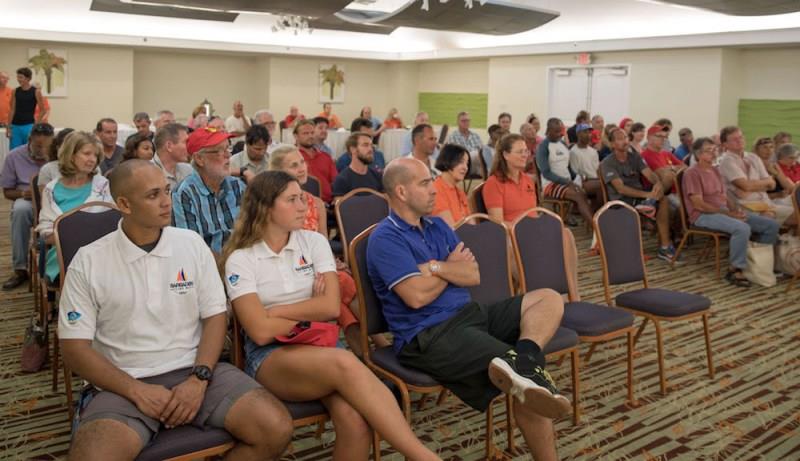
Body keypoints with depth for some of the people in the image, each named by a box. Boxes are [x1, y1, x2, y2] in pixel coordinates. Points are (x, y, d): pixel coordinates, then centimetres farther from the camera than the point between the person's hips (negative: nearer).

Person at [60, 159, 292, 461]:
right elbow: (74, 346, -2)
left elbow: (215, 316, 5)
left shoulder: (192, 244, 5)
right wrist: (137, 391, -13)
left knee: (276, 428, -17)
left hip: (194, 371, 3)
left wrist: (198, 379, -11)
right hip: (125, 383, -2)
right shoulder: (88, 262, -1)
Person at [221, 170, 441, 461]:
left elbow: (331, 307, -4)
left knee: (353, 417, -33)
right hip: (270, 358, -3)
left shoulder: (313, 242, 8)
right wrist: (310, 312, -1)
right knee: (345, 363, -37)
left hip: (320, 346, 3)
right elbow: (261, 331, -11)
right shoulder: (240, 259, -1)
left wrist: (275, 310, -6)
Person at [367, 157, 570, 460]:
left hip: (470, 314, 9)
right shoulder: (385, 239, -8)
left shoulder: (438, 226, 17)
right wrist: (451, 266, 0)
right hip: (428, 336, -9)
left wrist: (436, 267, -10)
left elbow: (473, 276, 9)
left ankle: (521, 361, -31)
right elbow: (417, 296, -19)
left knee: (548, 299, -9)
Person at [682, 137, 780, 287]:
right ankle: (736, 270, -20)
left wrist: (736, 210, -4)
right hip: (704, 215, -9)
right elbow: (699, 205, -16)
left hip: (724, 211, 9)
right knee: (742, 228, -36)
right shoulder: (692, 173, -9)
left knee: (772, 225, -3)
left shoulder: (715, 171, 19)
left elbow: (725, 197, 19)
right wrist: (728, 213, -17)